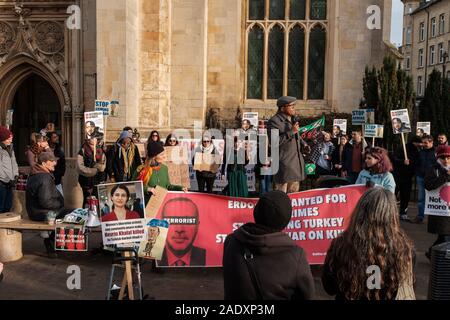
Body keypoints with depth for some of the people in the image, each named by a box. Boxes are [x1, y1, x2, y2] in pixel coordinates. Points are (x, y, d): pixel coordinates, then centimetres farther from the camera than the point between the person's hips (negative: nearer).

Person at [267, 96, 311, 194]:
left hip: (296, 161, 9)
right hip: (284, 163, -9)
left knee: (294, 193, 16)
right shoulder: (274, 121, -12)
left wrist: (303, 144, 12)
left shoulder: (293, 119, 16)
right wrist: (291, 132, -22)